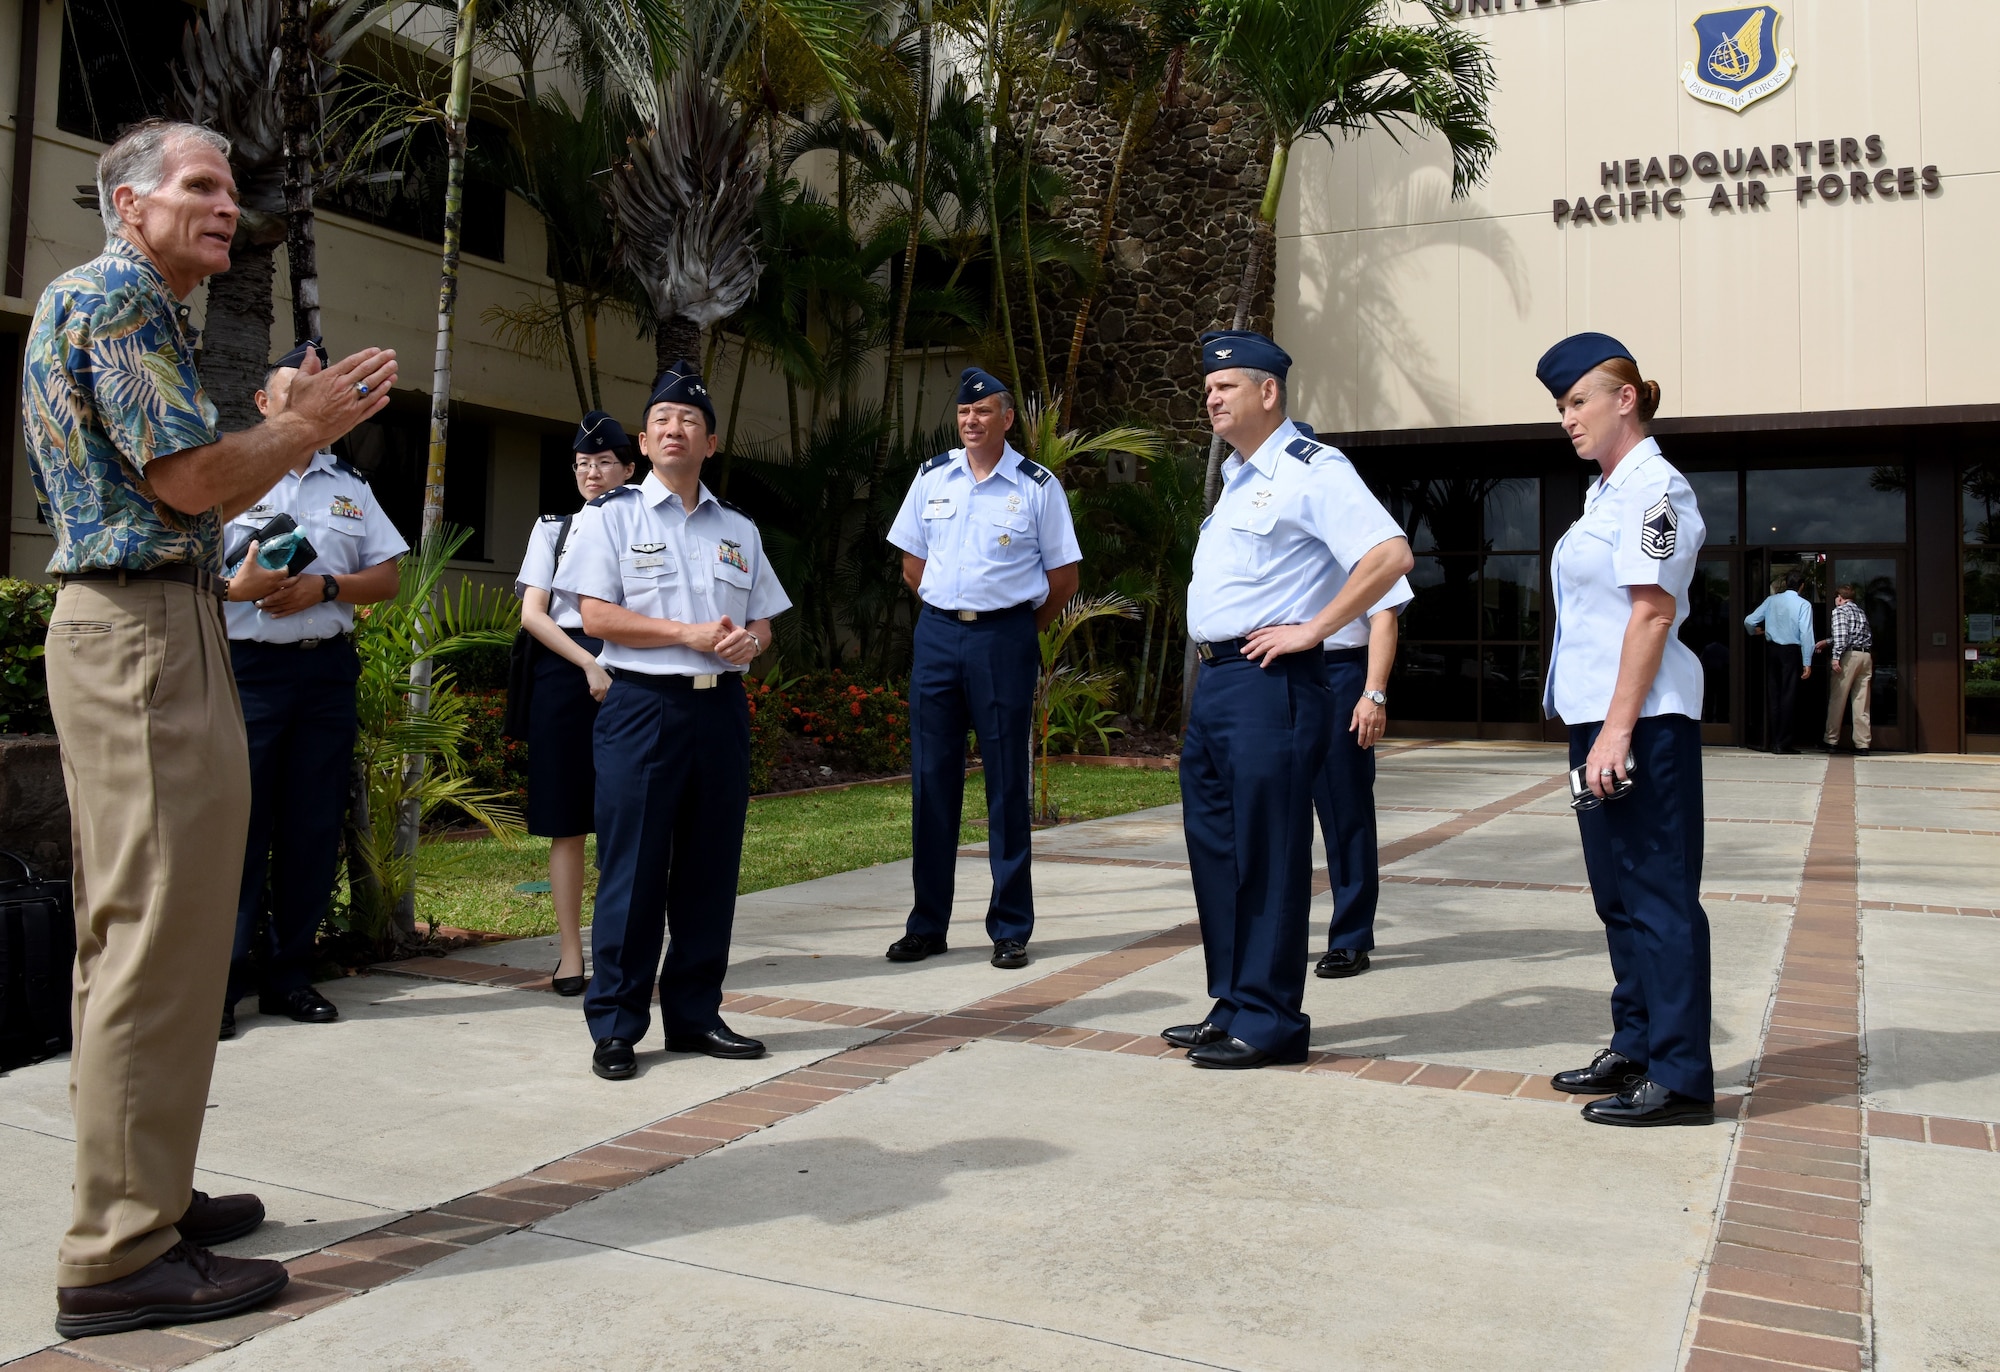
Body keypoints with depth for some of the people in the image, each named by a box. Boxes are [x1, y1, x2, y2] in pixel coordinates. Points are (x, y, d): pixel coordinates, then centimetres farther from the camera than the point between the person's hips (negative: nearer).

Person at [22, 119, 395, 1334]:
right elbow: (194, 481, -17)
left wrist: (310, 423, 16)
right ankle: (124, 1254, -5)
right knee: (161, 938, -10)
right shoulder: (116, 296, -8)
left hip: (126, 628, 11)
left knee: (133, 935, 14)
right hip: (150, 634, -11)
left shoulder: (126, 305, 24)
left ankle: (140, 1194, 24)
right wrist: (307, 425, -2)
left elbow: (184, 498, 20)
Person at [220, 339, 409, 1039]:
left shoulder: (351, 487, 17)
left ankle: (288, 973, 15)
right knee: (239, 823, -5)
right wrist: (238, 587, -18)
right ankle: (221, 978, 3)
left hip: (327, 669, 4)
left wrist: (322, 587, -6)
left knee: (315, 827, 5)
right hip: (247, 667, -3)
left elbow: (388, 577, 11)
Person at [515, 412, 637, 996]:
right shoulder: (553, 527, 11)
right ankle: (571, 954, 9)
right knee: (567, 822, 2)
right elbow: (532, 613, 2)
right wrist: (590, 665, -9)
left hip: (628, 673, 0)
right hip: (564, 671, 1)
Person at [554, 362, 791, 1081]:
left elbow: (763, 620, 18)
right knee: (632, 868, -3)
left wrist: (749, 641, -6)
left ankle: (695, 1014, 19)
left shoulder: (738, 529, 18)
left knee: (712, 866, 8)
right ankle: (615, 1027, 7)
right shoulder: (611, 515, 4)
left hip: (722, 706, 5)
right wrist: (690, 633, -14)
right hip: (642, 705, -5)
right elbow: (597, 616, -6)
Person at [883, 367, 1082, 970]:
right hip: (936, 633, 4)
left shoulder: (1038, 486, -1)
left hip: (1006, 637, -3)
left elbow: (1063, 575, 3)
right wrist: (948, 614, 11)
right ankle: (927, 925, 15)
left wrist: (1021, 628, 7)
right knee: (931, 778, 5)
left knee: (1007, 780, 1)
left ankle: (1010, 930, 10)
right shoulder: (932, 477, 9)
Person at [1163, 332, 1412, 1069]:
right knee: (1214, 847, 13)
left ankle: (1267, 1021, 7)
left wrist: (1312, 628, -18)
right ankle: (1232, 1006, 24)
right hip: (1214, 679, 10)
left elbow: (1391, 553, -21)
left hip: (1267, 683, -10)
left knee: (1266, 855, -3)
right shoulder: (1236, 476, 19)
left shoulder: (1310, 470, -10)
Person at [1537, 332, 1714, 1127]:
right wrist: (1596, 728, 18)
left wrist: (1617, 729, -22)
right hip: (1600, 715, 10)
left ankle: (1680, 1077, 4)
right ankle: (1635, 1048, 27)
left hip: (1643, 721, -10)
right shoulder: (1607, 491, 17)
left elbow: (1652, 612, -19)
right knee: (1618, 891, 16)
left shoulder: (1653, 487, -12)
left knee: (1657, 894, -4)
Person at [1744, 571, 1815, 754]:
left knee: (1773, 694, 9)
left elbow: (1749, 621, 1)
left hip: (1772, 649, 3)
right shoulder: (1803, 604, -7)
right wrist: (1807, 663, -10)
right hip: (1791, 651, -3)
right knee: (1788, 696, 0)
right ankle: (1783, 743, 0)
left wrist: (1756, 631, 25)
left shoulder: (1771, 600, 2)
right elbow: (1806, 634, -12)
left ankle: (1775, 741, 11)